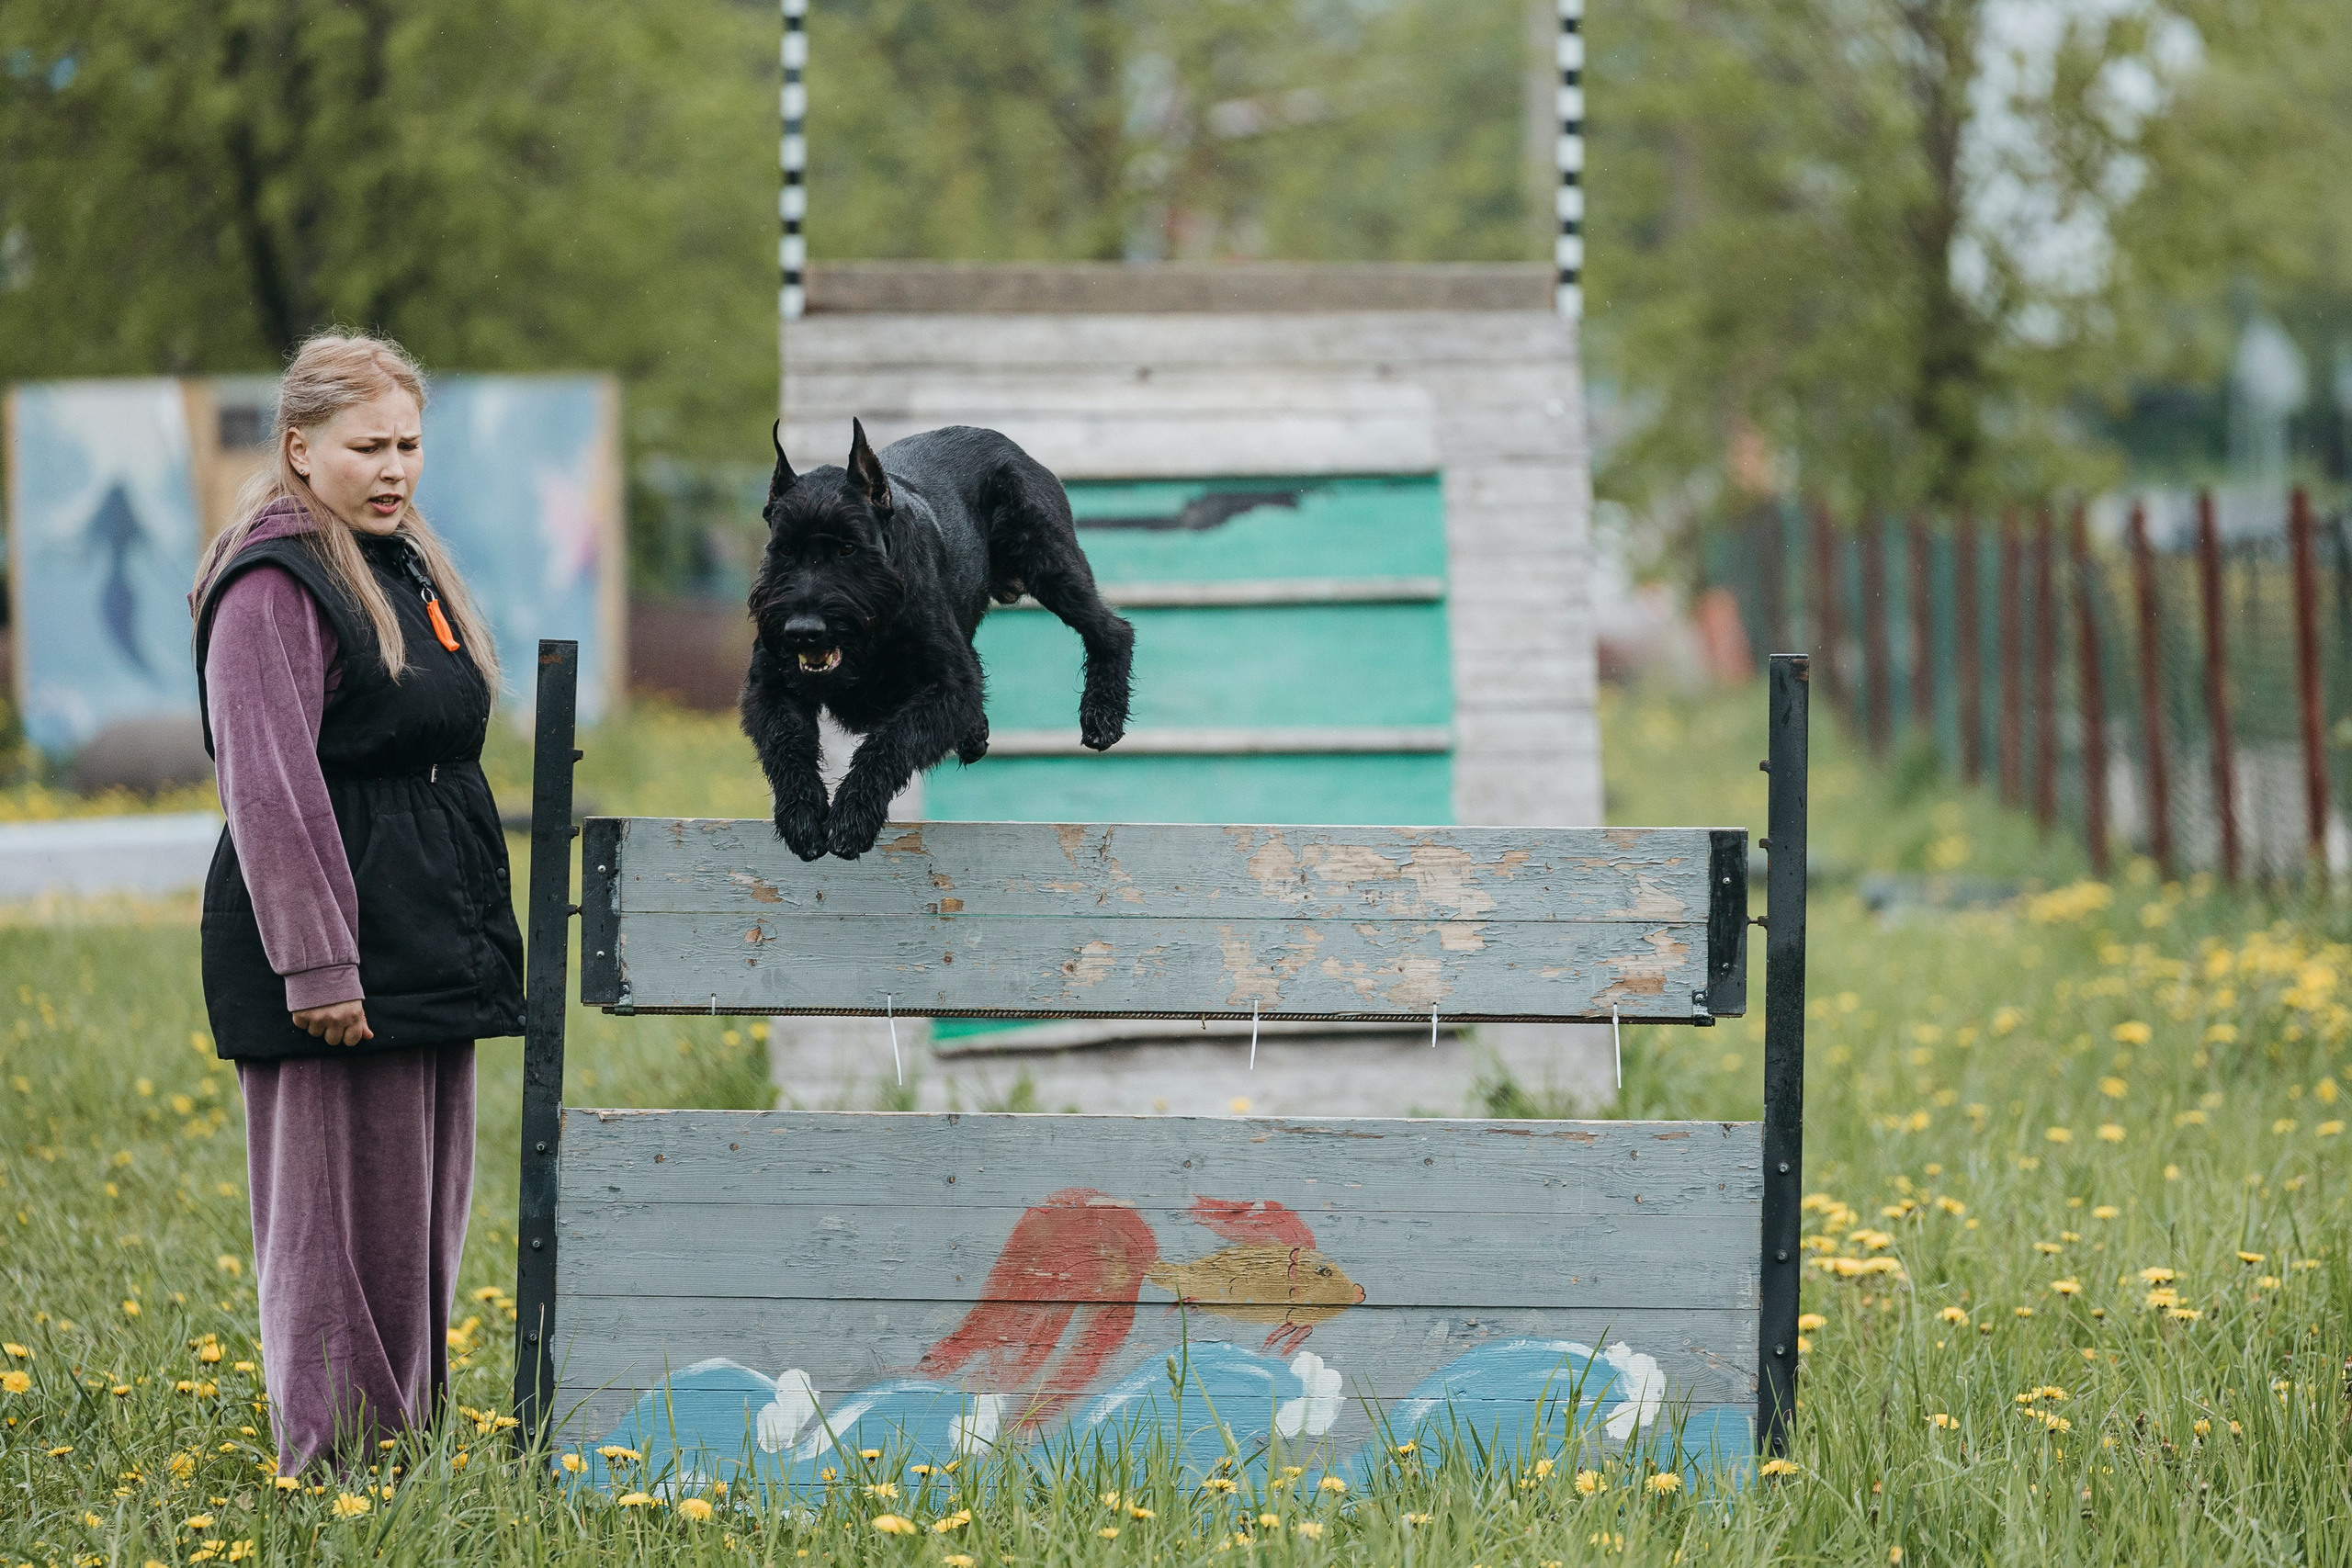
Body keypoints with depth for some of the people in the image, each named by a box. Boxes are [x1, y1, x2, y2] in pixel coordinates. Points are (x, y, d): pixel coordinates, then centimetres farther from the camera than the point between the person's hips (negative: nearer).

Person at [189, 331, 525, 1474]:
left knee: (423, 1219, 13)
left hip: (427, 951, 9)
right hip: (341, 962, -9)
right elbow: (271, 788, -20)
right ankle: (332, 1475, 0)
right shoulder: (274, 586, -13)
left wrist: (474, 935, 25)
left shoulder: (405, 563, 17)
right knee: (341, 1223, -5)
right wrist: (318, 965, -24)